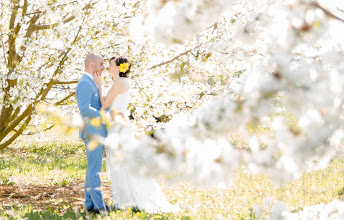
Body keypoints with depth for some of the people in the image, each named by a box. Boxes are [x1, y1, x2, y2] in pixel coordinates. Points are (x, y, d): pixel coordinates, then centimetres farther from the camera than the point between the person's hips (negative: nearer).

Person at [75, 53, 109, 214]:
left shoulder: (90, 83, 19)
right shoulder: (84, 84, -15)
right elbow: (85, 109, -25)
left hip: (96, 133, 10)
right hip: (93, 133, -10)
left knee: (93, 169, 11)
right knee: (94, 170, -6)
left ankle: (90, 204, 15)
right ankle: (99, 206, -4)